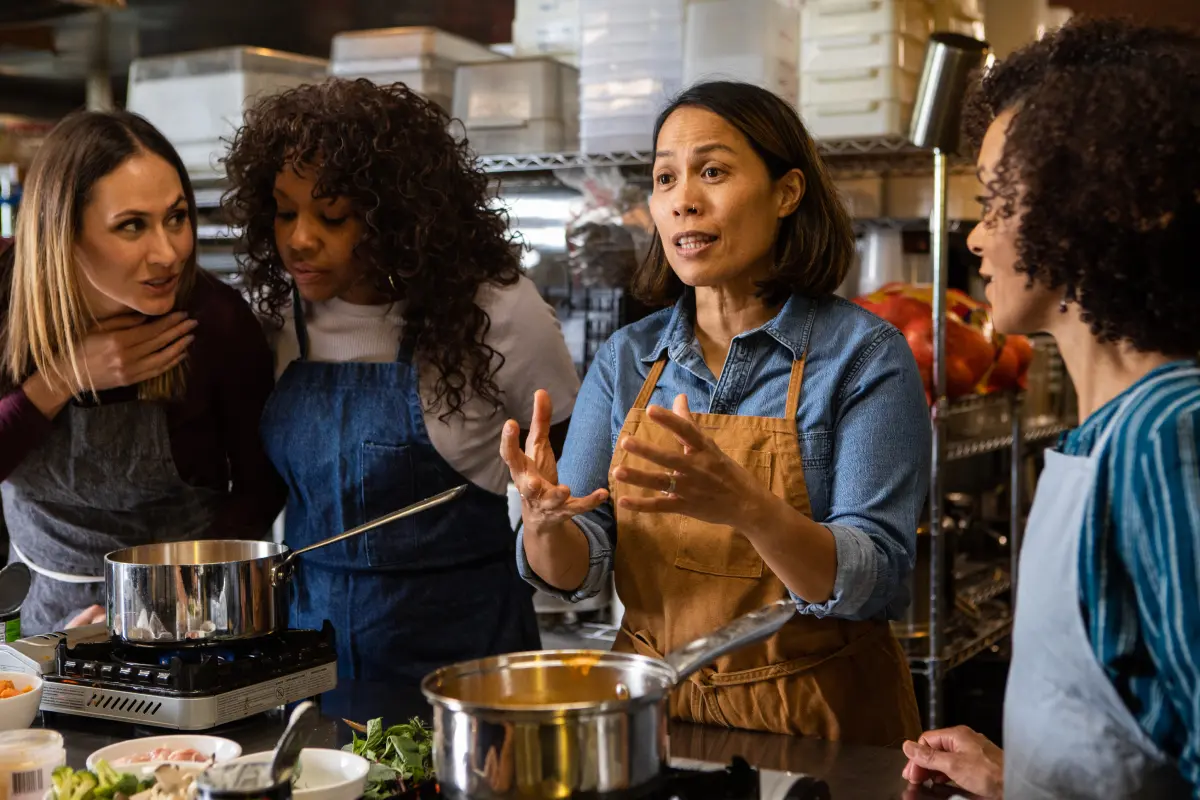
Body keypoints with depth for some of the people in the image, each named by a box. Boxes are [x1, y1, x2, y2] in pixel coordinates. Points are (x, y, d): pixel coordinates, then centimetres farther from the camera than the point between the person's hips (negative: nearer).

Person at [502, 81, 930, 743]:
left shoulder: (865, 354, -7)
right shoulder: (626, 359, 4)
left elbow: (872, 582, -15)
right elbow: (575, 573, 0)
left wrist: (748, 507, -31)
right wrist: (545, 519, -22)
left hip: (818, 721, -3)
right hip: (652, 708, 4)